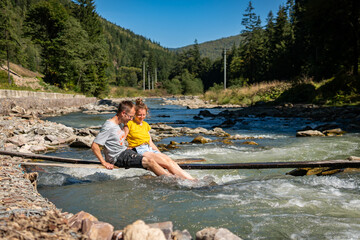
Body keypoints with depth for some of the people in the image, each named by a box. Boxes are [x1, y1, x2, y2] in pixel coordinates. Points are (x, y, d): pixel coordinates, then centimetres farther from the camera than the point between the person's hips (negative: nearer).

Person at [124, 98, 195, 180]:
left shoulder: (145, 125, 23)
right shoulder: (129, 124, 3)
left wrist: (160, 154, 12)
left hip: (150, 149, 7)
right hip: (138, 150, -6)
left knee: (170, 161, -22)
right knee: (167, 164, -26)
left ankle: (191, 178, -36)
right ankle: (191, 180, -36)